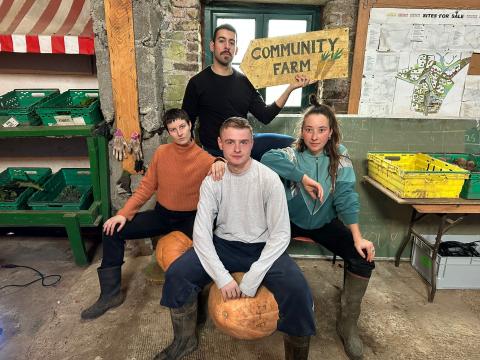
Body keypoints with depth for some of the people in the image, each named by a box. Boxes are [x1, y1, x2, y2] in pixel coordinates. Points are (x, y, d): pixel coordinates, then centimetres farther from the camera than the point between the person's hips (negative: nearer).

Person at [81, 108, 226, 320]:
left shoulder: (204, 158, -9)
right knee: (113, 231, -5)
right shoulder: (161, 153, -1)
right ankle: (111, 293, 8)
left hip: (190, 218, -3)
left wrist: (220, 162, -40)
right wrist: (123, 213, -7)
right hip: (161, 214, 4)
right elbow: (146, 187, 1)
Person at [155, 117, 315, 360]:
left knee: (297, 290, -28)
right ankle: (185, 340, 10)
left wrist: (251, 279, -21)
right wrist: (222, 277, -21)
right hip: (223, 245, 3)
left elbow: (280, 234, -14)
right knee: (176, 274, -18)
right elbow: (201, 231, -10)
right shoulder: (212, 181, -6)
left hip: (263, 247, -2)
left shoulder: (269, 179, -13)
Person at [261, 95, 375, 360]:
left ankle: (347, 324, 5)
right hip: (290, 221, -1)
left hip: (325, 222, 2)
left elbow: (346, 197, -12)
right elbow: (268, 159, -33)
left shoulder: (339, 156, -5)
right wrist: (303, 177, -35)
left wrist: (357, 237, -20)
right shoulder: (292, 154, -10)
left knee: (363, 258, -16)